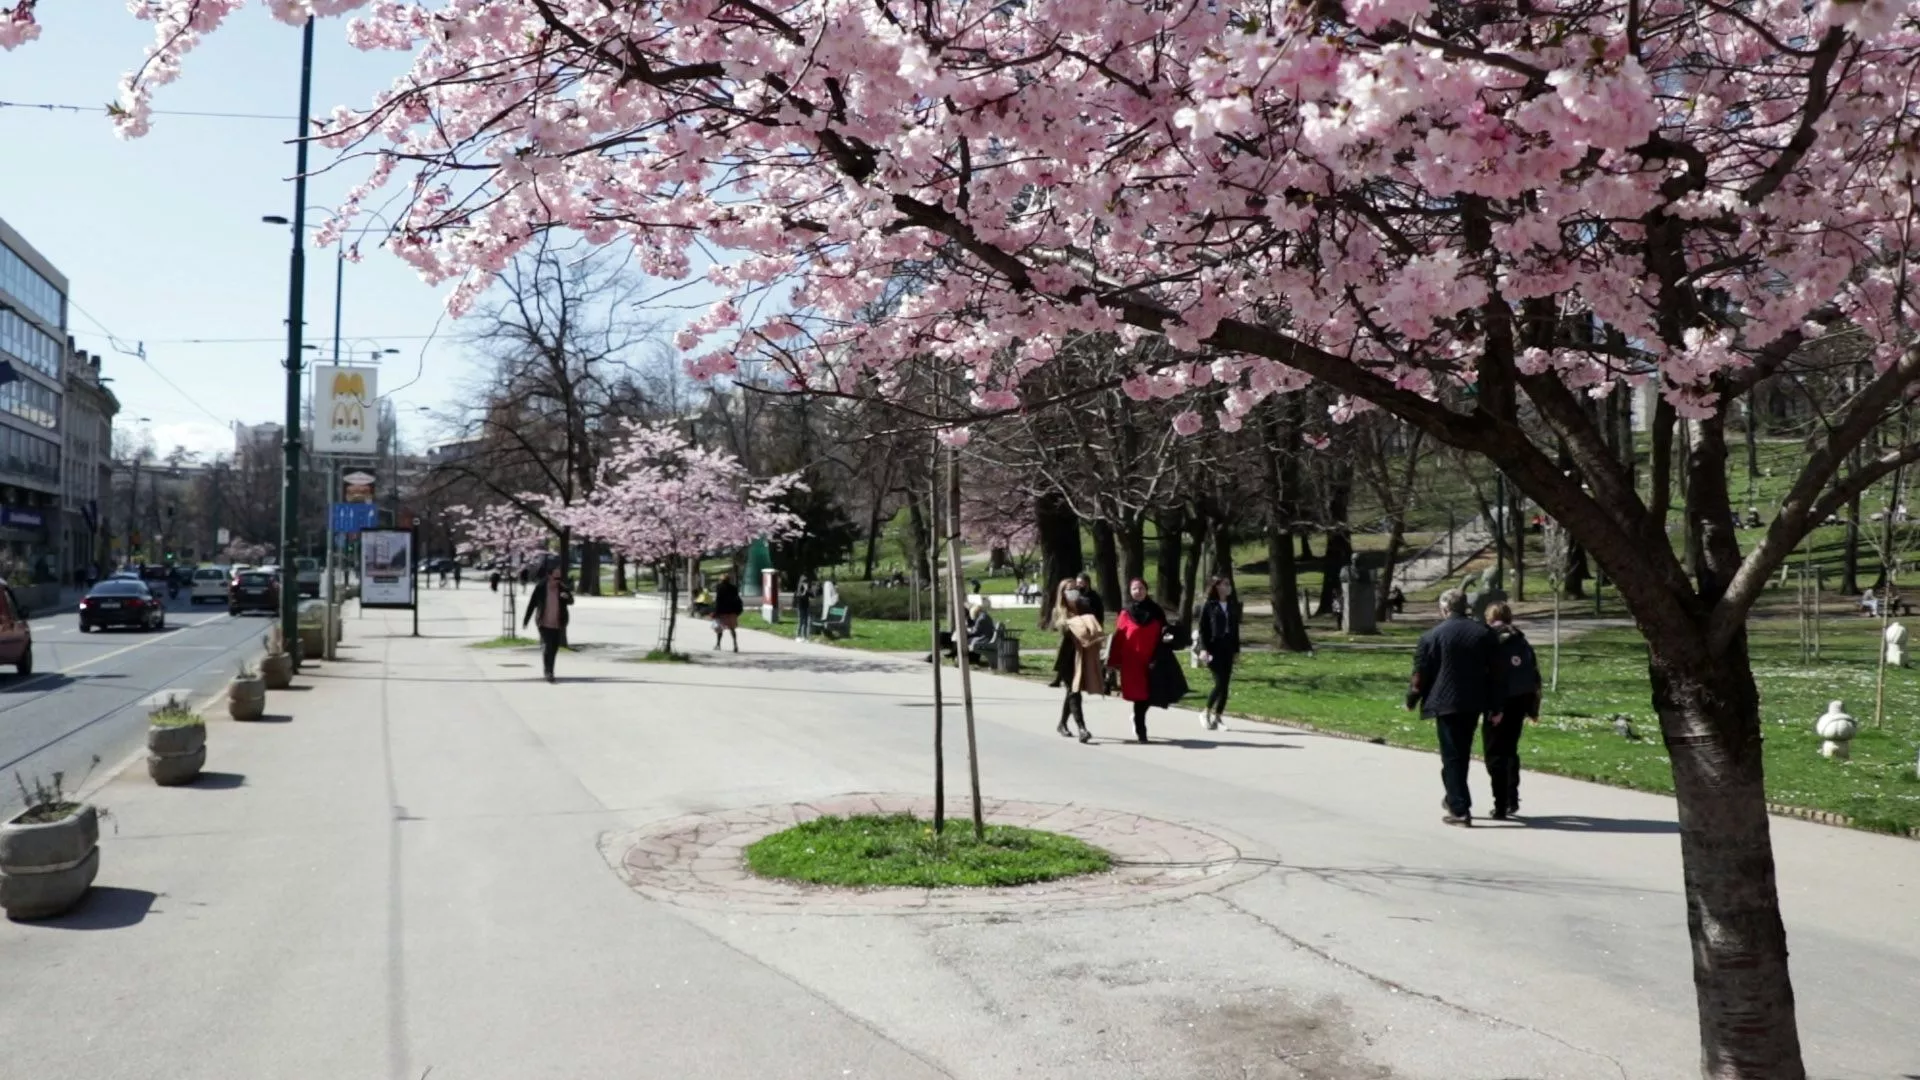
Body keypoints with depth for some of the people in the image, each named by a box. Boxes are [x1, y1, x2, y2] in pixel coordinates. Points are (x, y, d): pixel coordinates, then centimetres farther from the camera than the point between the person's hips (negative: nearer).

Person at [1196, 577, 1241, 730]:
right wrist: (1204, 649, -14)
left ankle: (1218, 716, 10)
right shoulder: (1209, 606, -3)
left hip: (1228, 649, 5)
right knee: (1220, 683, -12)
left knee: (1225, 684, 2)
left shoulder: (1233, 606, 11)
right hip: (1214, 649, -5)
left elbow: (1235, 629, 14)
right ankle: (1207, 713, 5)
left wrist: (1236, 649, 10)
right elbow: (1202, 629, -5)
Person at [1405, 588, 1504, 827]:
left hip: (1446, 704, -4)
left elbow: (1421, 674, -6)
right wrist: (1495, 707, 9)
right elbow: (1494, 673, 5)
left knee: (1451, 757, -1)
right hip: (1474, 703, 5)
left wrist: (1412, 700, 9)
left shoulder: (1431, 636, -9)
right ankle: (1455, 799, 30)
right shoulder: (1484, 633, 4)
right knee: (1462, 754, 18)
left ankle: (1460, 809, -6)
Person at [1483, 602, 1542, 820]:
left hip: (1500, 704, -6)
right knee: (1510, 750, 21)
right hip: (1521, 702, 6)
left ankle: (1501, 807, -1)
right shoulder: (1521, 641, 12)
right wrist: (1533, 708, 18)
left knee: (1495, 755, 2)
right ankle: (1512, 801, 24)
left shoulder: (1490, 640, -6)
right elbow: (1535, 675, 12)